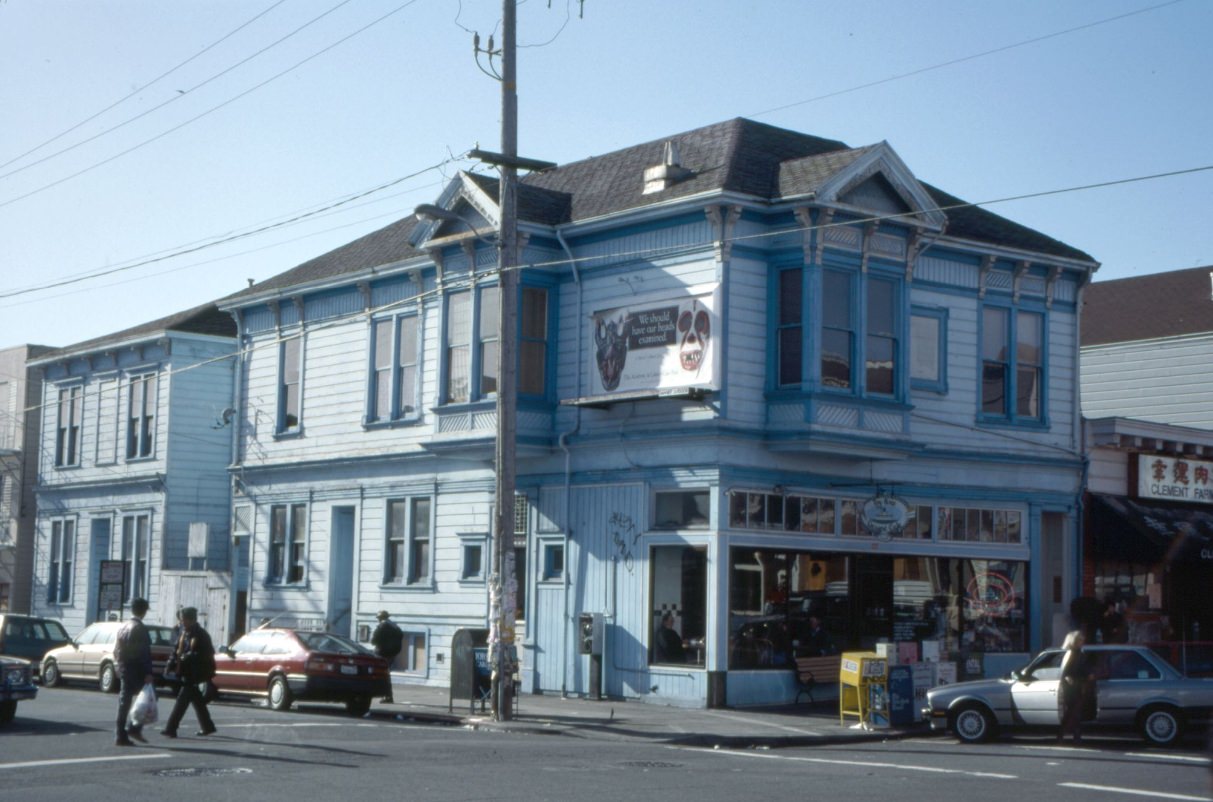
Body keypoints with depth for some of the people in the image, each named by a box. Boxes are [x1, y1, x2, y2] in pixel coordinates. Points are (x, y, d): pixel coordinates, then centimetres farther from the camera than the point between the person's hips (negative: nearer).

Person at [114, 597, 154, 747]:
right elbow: (144, 652, -18)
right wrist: (148, 673, -18)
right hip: (137, 671, -8)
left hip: (124, 670, 8)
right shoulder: (139, 628, -13)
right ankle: (135, 728, -4)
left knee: (124, 701, 9)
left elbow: (116, 651, 14)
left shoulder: (122, 627, 12)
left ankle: (121, 736, 9)